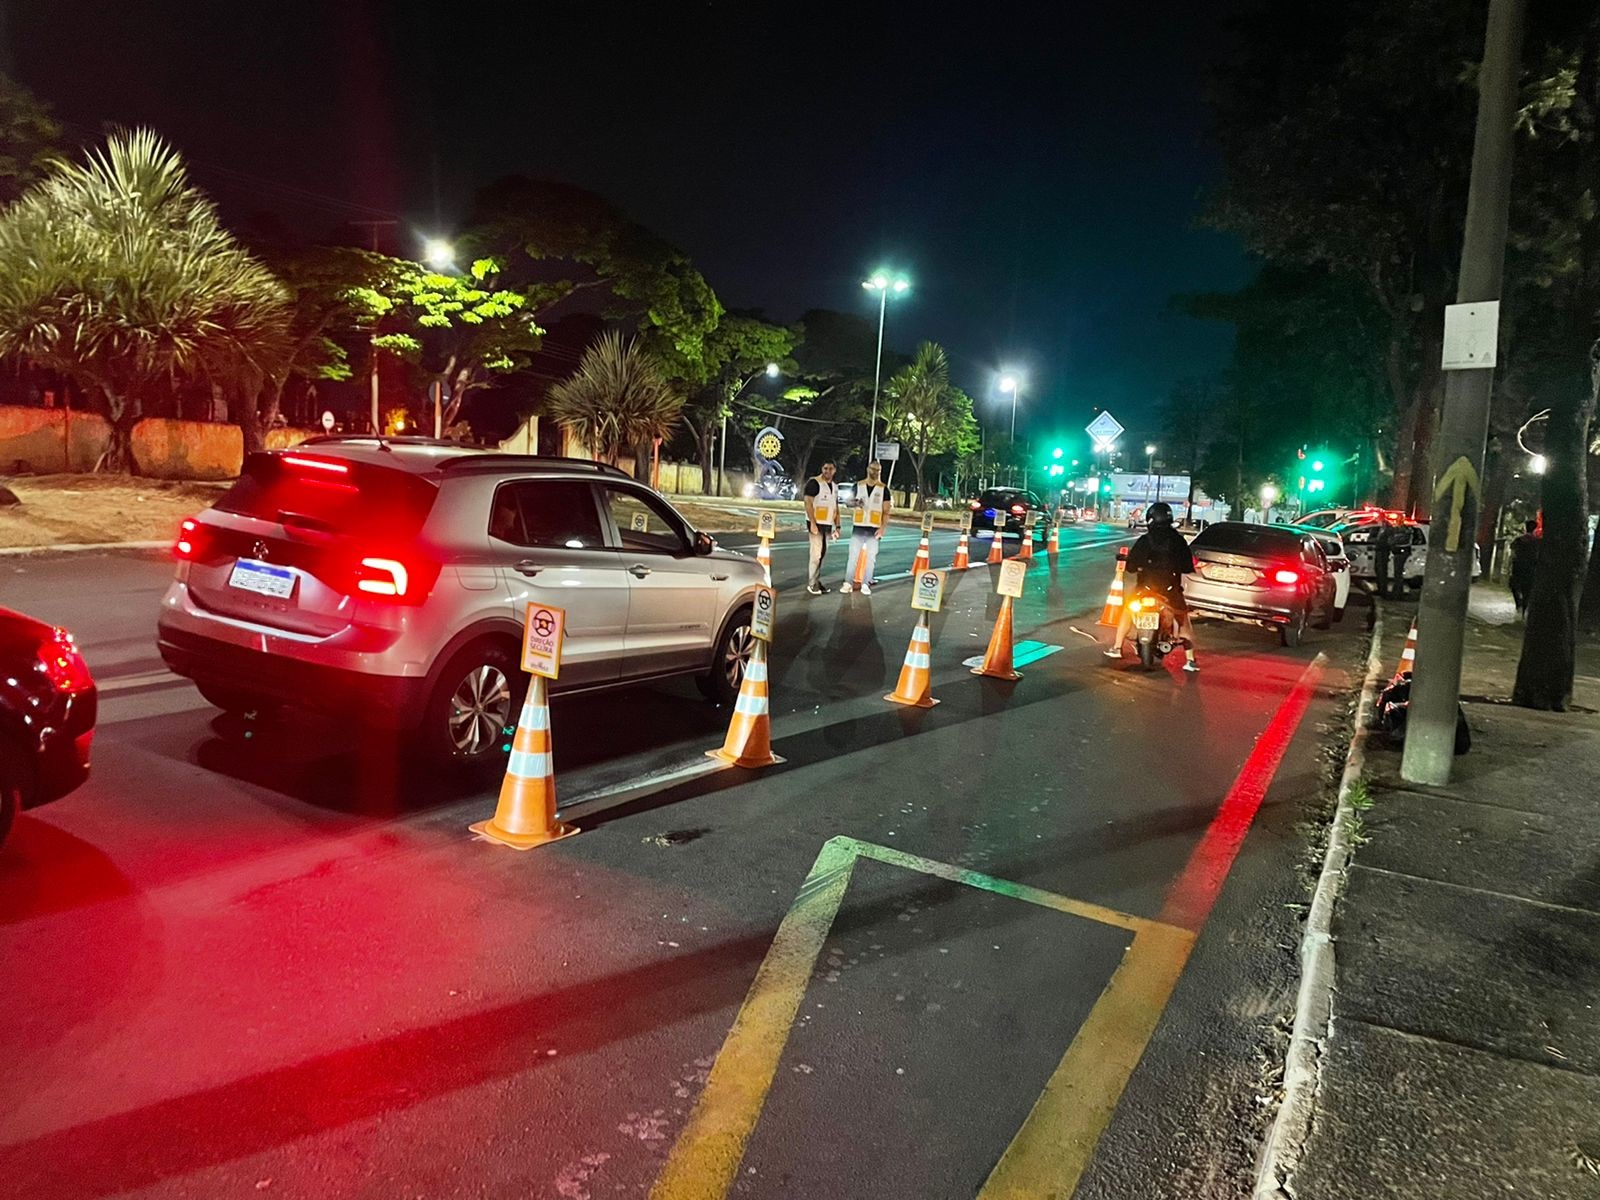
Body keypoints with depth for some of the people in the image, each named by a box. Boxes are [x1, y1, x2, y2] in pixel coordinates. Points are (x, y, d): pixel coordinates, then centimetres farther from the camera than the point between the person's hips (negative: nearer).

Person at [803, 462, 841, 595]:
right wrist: (812, 524, -20)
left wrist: (837, 526, 14)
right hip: (816, 524, -7)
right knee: (816, 554, -8)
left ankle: (817, 581, 16)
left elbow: (836, 507, 19)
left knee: (823, 554, 9)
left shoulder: (834, 487, 15)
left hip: (828, 525, 7)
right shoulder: (814, 483, -8)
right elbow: (808, 503, -14)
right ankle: (812, 584, -1)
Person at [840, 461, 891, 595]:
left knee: (871, 558, 1)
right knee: (853, 556, -1)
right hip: (858, 527, 1)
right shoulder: (858, 486, 5)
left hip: (874, 529, -1)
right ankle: (848, 583, 4)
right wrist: (856, 503, -8)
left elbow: (886, 512, 1)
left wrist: (883, 527, -12)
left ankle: (866, 584, 8)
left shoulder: (884, 489, 1)